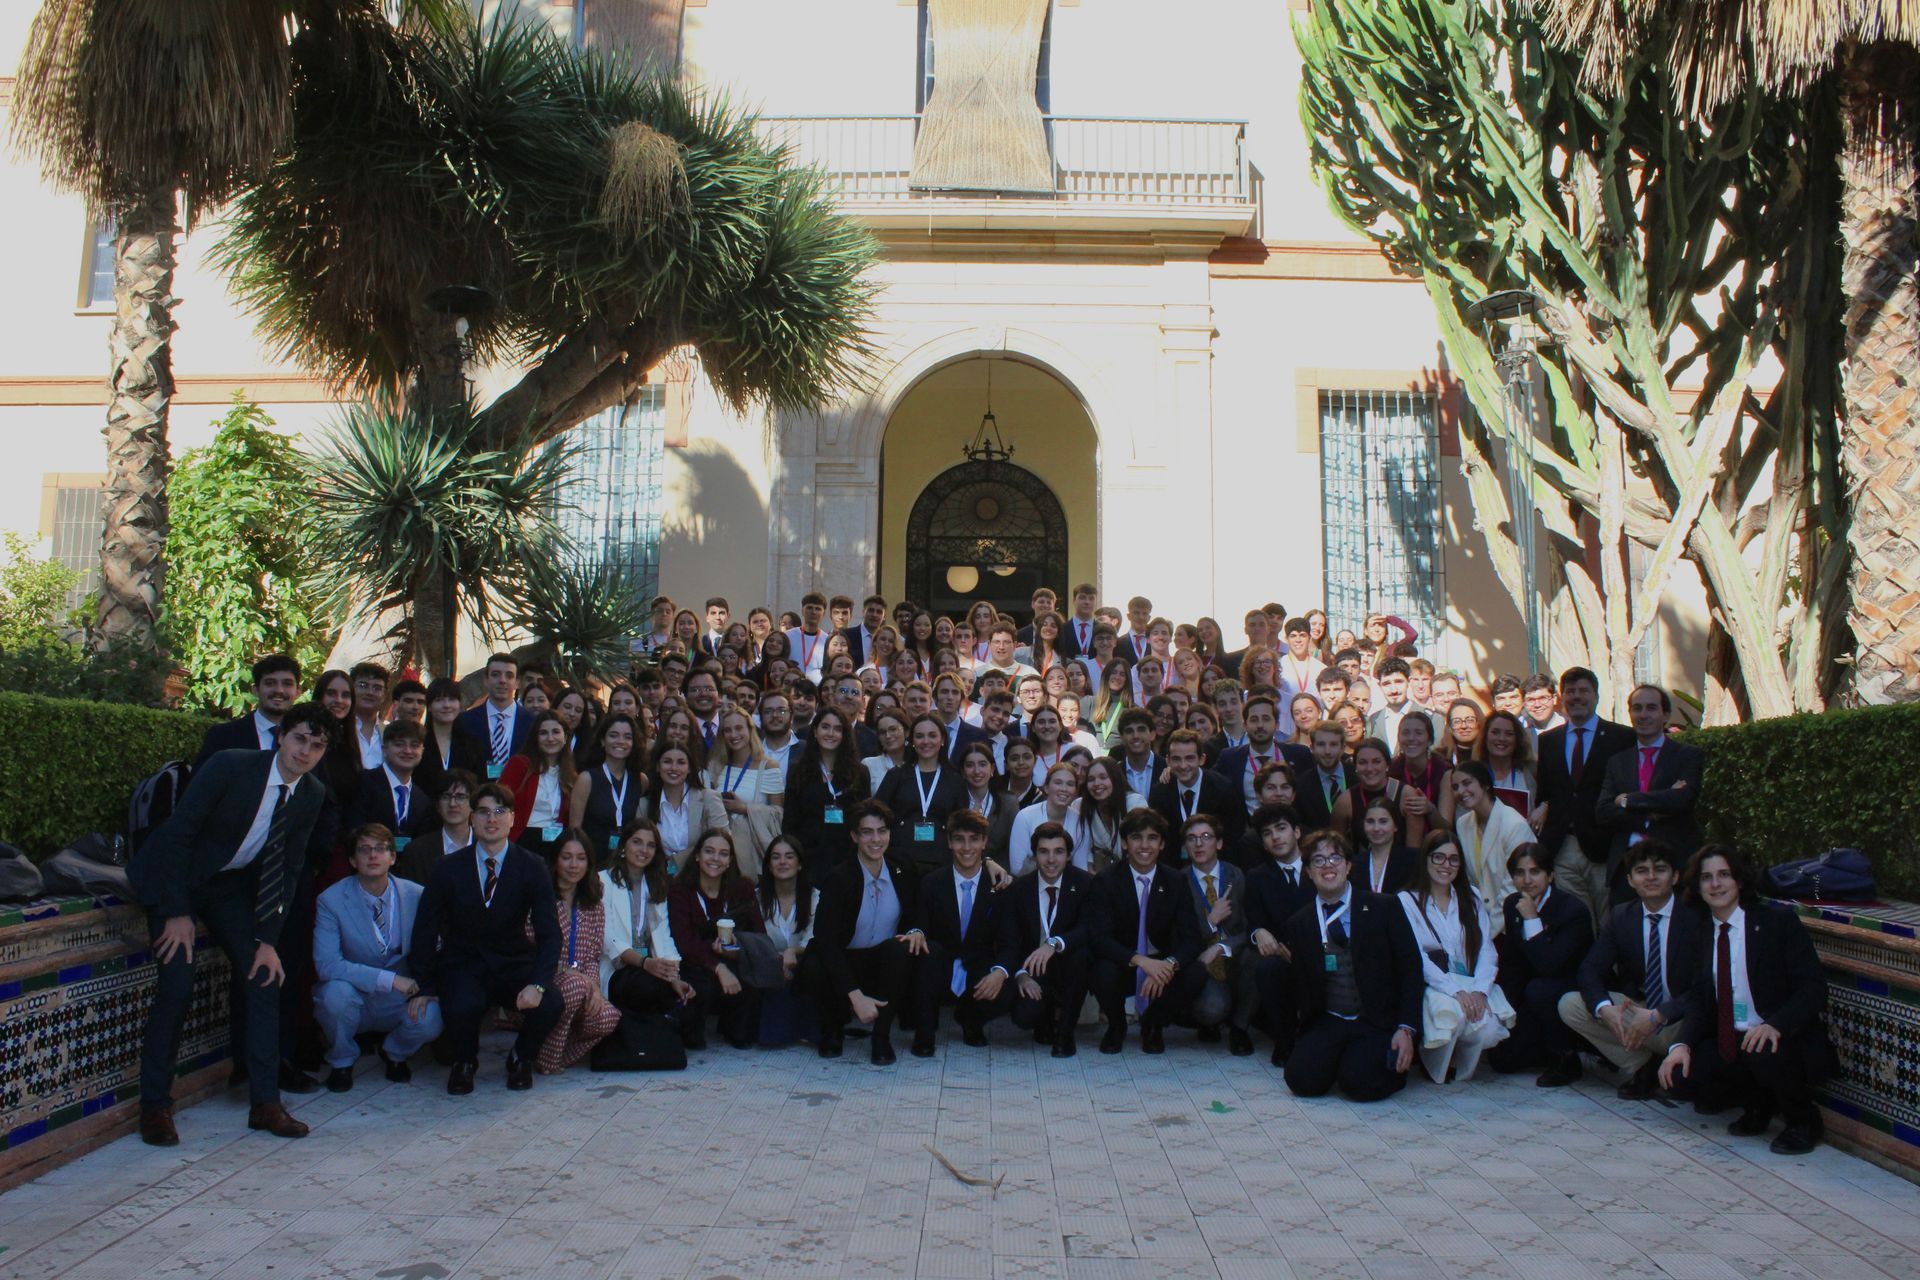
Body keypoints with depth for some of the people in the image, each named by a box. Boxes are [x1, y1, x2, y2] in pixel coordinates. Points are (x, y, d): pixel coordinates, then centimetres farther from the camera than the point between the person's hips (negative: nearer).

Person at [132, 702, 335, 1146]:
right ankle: (154, 1106, 1)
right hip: (173, 879, -5)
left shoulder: (313, 794, -9)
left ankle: (265, 1102, 2)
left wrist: (268, 939, -9)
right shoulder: (231, 765, -25)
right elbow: (177, 832, -21)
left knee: (264, 977, -6)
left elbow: (287, 869, -3)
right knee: (176, 985, -16)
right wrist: (178, 913, -21)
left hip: (231, 885, 5)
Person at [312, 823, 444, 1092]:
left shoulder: (415, 895, -5)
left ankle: (394, 1053, 10)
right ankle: (341, 1061, -2)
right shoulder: (331, 900, -12)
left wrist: (423, 987, -19)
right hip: (354, 1001, -1)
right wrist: (389, 979, -31)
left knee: (430, 1021, -28)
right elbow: (326, 964, -23)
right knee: (337, 991, -34)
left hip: (399, 999, 1)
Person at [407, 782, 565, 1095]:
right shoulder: (449, 869, -2)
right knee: (460, 1008, -33)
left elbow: (549, 933, -10)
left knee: (549, 1004, -28)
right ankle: (464, 1062, 5)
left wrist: (538, 984, -26)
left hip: (515, 966, 0)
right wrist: (424, 987, -7)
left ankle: (521, 1058, 7)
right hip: (464, 966, 0)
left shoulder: (533, 869, -4)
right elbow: (425, 929, 3)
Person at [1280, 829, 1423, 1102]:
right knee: (1303, 1079, -22)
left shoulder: (1384, 909, -1)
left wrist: (1406, 1028, -12)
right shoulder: (1298, 923, 6)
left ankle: (1390, 1061, 7)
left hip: (1377, 1021, -2)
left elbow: (1410, 970, -3)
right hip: (1327, 1022, 2)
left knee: (1359, 1082, -26)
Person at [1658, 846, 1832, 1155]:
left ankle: (1803, 1120, -2)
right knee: (1682, 1070, -17)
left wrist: (1775, 1025, -32)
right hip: (1728, 1044, 5)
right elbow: (1698, 999, 5)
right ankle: (1759, 1104, 13)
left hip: (1782, 1042, -5)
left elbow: (1814, 988, -14)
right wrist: (1683, 1044, -14)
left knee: (1762, 1053, -36)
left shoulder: (1778, 921, -8)